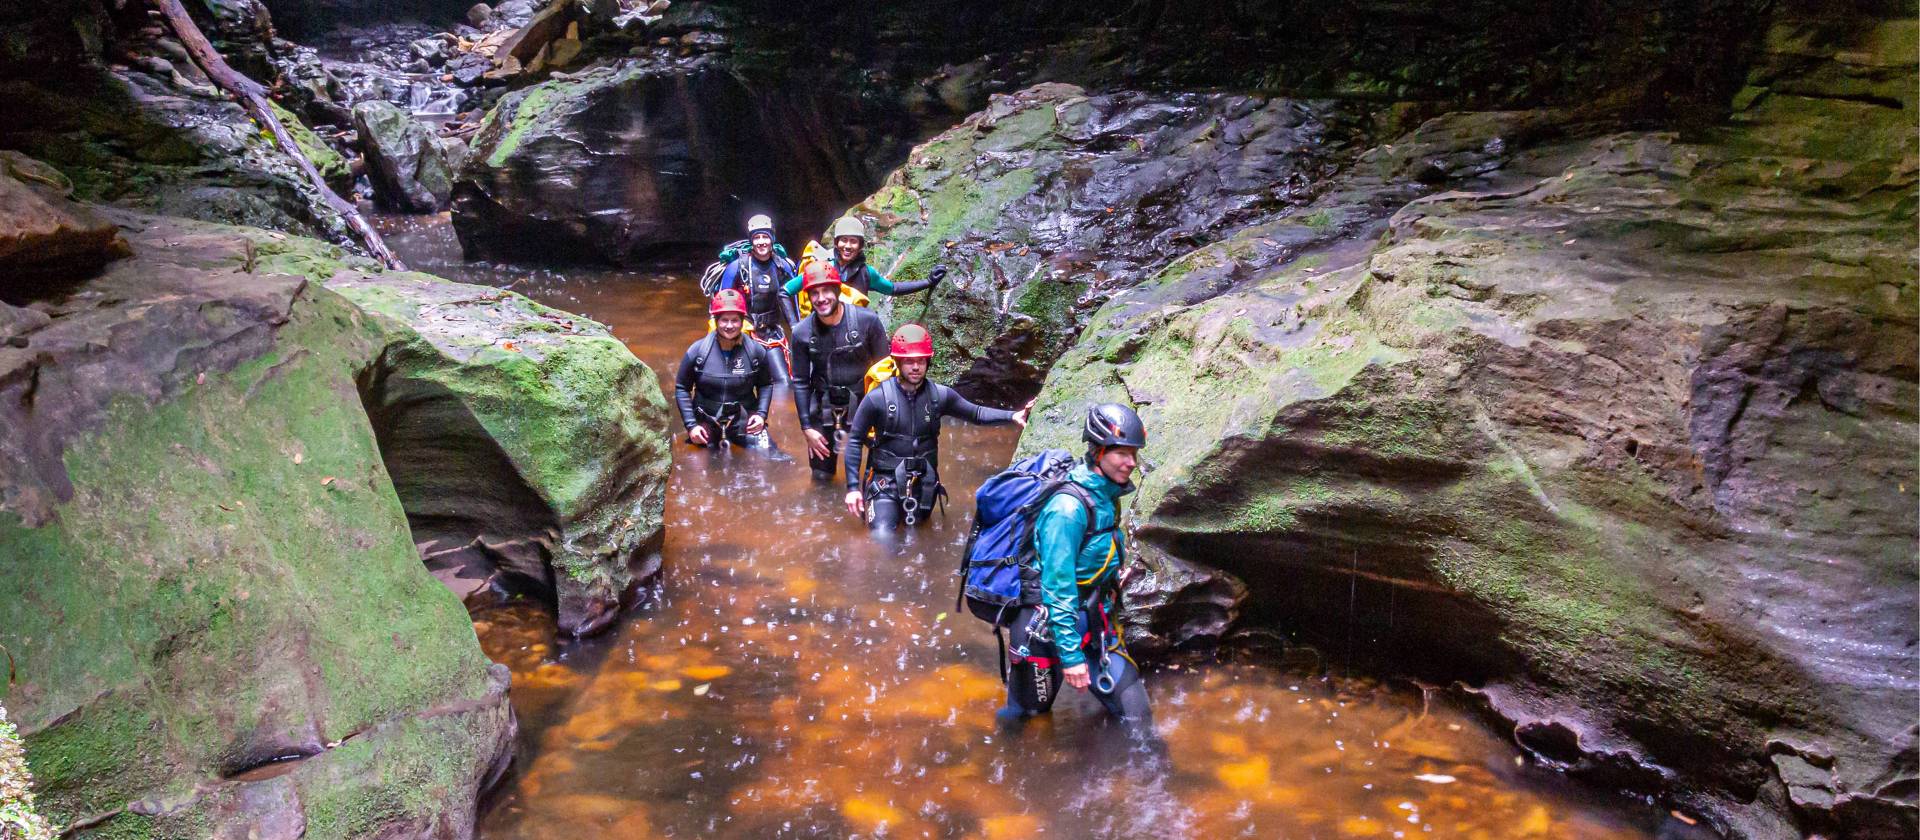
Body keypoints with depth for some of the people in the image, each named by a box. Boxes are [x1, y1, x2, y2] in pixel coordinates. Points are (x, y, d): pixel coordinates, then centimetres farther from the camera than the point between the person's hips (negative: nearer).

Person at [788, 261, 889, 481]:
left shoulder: (868, 320, -14)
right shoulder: (802, 333, -8)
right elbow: (800, 382, 1)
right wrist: (807, 428, -2)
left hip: (864, 401, -1)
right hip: (824, 406, 1)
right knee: (821, 475, 9)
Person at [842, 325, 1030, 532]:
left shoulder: (939, 395, -4)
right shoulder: (878, 398, -12)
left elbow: (976, 413, 7)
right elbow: (855, 440, -5)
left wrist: (1012, 416, -9)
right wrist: (852, 487, -9)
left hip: (923, 483, 3)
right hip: (886, 483, -3)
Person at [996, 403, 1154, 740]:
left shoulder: (1107, 496, 3)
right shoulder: (1069, 507, -25)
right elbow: (1058, 586, -26)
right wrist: (1071, 655, -25)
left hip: (1093, 627, 8)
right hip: (1049, 628, -8)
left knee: (1136, 719, 5)